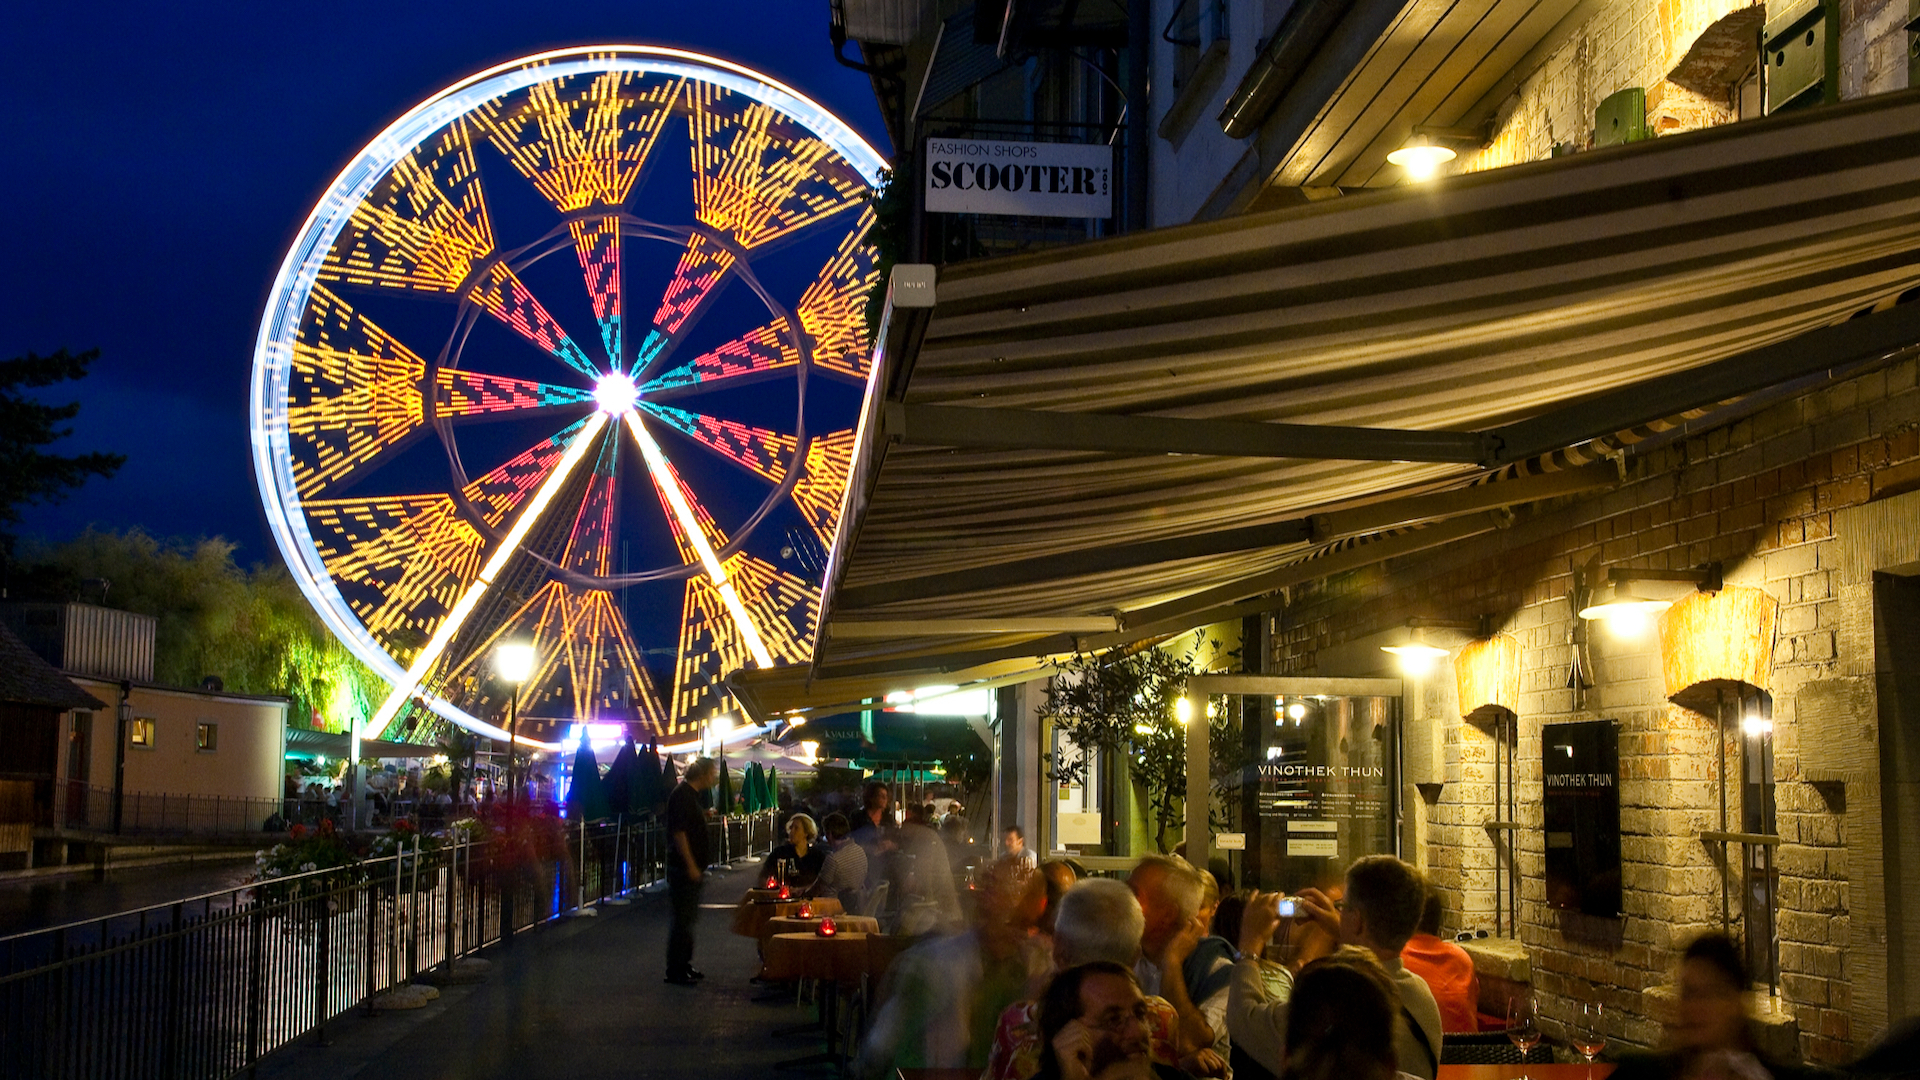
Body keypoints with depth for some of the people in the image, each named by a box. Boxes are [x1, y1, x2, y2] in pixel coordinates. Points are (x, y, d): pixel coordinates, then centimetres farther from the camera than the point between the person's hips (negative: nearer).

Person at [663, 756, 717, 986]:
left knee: (689, 918, 15)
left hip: (692, 869, 10)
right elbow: (678, 832, -22)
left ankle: (685, 965, 24)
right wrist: (691, 866, -23)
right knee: (683, 919, -6)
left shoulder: (693, 795, 14)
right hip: (683, 869, -10)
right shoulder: (682, 795, -17)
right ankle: (675, 971, -1)